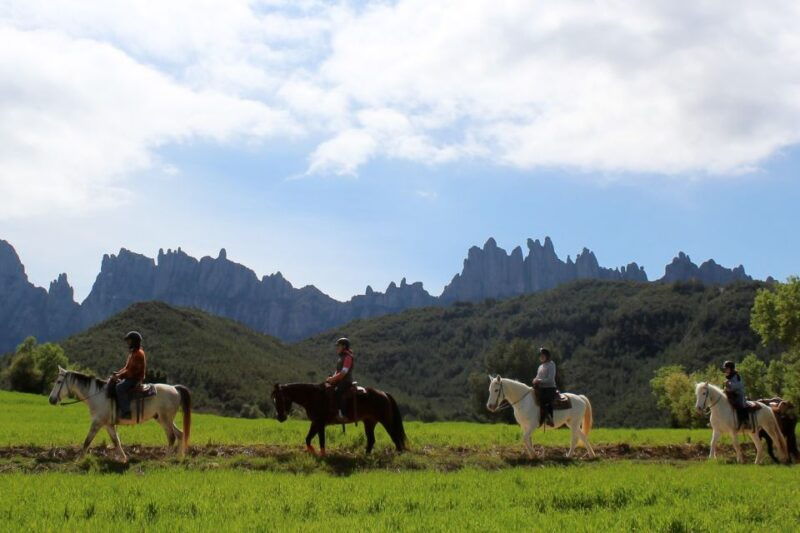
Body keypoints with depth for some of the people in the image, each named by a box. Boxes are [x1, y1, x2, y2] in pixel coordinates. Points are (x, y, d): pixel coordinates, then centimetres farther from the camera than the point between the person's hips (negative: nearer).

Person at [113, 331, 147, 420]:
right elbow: (127, 367, 22)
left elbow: (132, 370, -21)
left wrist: (120, 376, -19)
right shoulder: (132, 353, 18)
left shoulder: (138, 353, -15)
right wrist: (118, 373, 5)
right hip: (130, 378, 11)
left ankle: (126, 411, -35)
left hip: (135, 379, -11)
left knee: (120, 387, -31)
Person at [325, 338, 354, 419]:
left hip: (346, 381, -10)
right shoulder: (341, 357, 19)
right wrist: (332, 378, 4)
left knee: (337, 392, -32)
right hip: (339, 381, 10)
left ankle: (342, 413, -35)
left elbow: (343, 372, -18)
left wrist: (333, 379, -16)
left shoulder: (348, 357, -10)